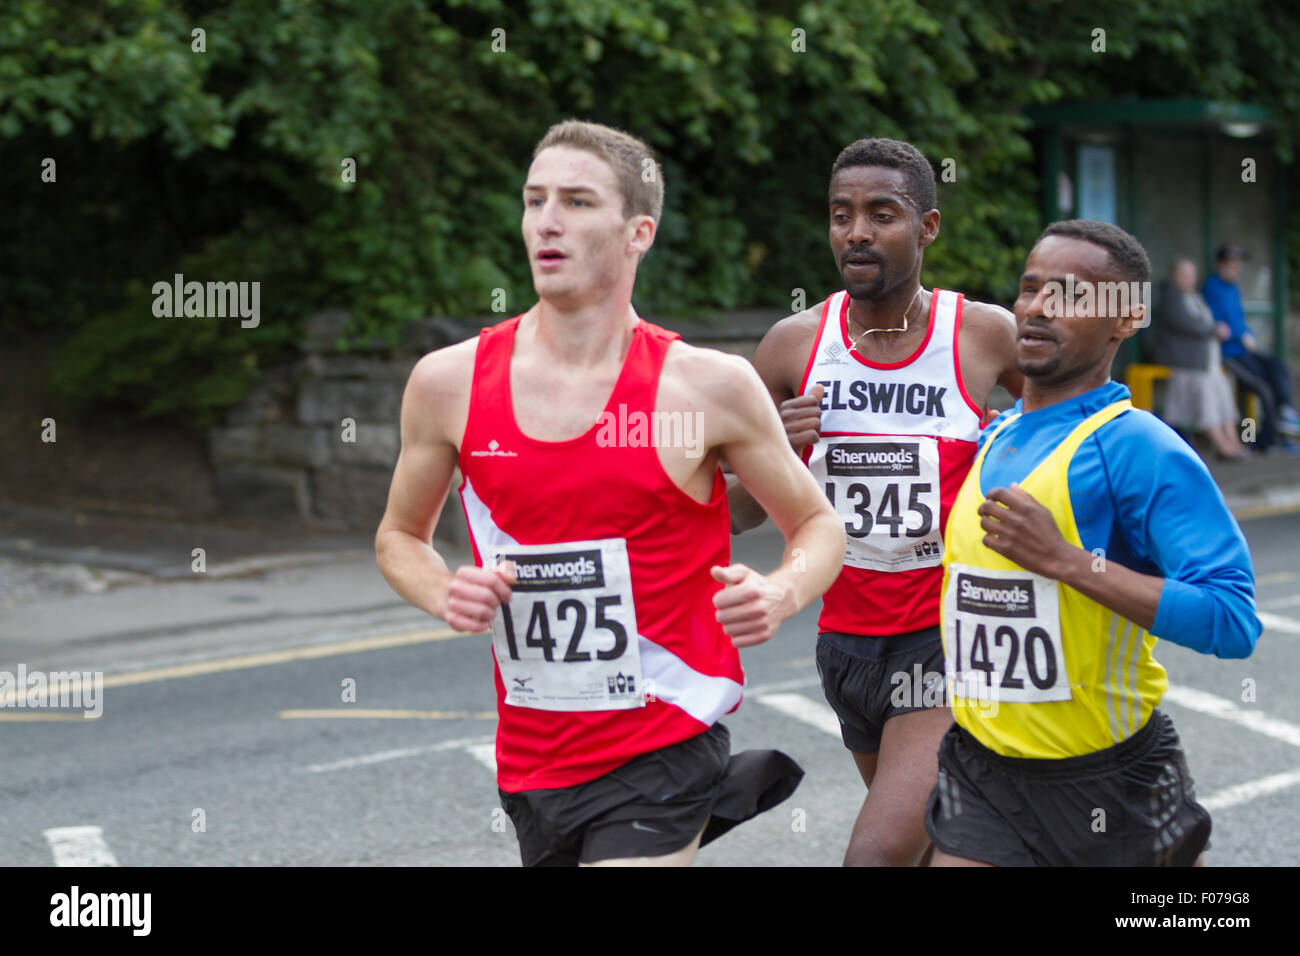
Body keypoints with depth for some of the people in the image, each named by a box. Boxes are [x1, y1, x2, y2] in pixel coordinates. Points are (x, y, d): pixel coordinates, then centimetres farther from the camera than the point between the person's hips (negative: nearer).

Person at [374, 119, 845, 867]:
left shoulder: (709, 386, -7)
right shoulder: (450, 383, -1)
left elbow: (819, 525, 5)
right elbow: (400, 536, 14)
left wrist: (781, 595, -17)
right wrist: (445, 596, -8)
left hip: (663, 745, -4)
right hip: (531, 759, 4)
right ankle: (721, 795, 38)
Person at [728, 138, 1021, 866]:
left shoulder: (988, 335, -7)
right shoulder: (794, 346, 0)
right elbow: (735, 516, 6)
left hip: (951, 644, -4)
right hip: (848, 638, 4)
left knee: (879, 855, -19)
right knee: (935, 849, 21)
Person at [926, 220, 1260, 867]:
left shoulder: (1139, 448, -15)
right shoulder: (988, 439, 8)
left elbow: (1232, 622, -25)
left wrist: (1064, 560, -26)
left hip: (1108, 780, -5)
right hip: (981, 772, 5)